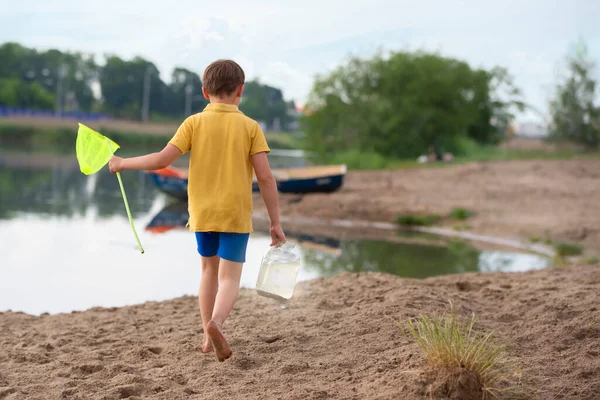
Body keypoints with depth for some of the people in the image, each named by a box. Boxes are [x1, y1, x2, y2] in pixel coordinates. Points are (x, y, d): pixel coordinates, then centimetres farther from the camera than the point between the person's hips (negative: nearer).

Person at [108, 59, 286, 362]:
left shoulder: (194, 123, -2)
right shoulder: (250, 127, -4)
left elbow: (162, 159, -9)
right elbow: (265, 178, -9)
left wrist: (124, 164, 6)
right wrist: (275, 222, -3)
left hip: (202, 212, 2)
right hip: (235, 213, -2)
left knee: (209, 270, 20)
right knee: (229, 276, -4)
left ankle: (209, 337, 23)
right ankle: (215, 323, -33)